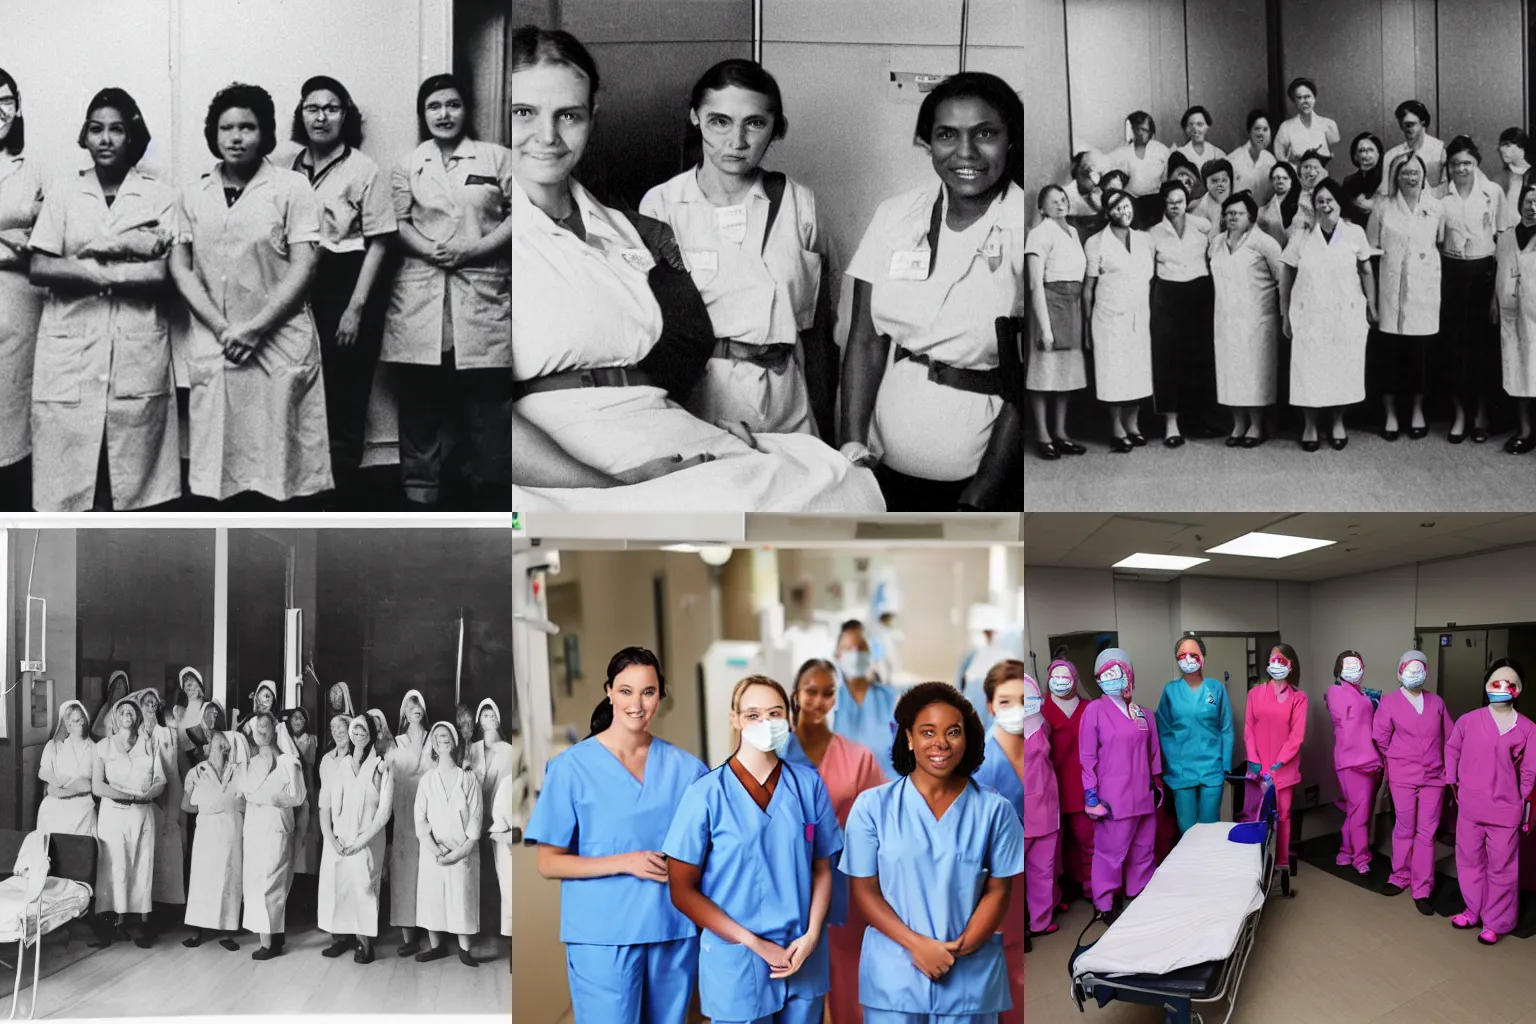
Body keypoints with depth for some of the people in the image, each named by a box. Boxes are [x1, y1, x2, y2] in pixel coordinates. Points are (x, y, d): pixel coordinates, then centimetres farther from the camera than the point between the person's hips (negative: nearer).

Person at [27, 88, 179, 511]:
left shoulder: (159, 195, 5)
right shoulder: (64, 193, 9)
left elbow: (161, 273, -3)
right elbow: (39, 269, -1)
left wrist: (94, 252, -10)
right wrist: (130, 251, -10)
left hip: (137, 347, -1)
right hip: (70, 346, 1)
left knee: (130, 473, 0)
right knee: (68, 472, 0)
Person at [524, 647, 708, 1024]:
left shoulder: (685, 767, 5)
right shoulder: (572, 767, -4)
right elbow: (549, 863, -4)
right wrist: (625, 862, -15)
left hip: (674, 933, 3)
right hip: (603, 937, -3)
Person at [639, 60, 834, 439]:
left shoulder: (798, 203, 2)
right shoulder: (660, 204, -3)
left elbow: (817, 322, 7)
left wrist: (821, 409, 10)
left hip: (781, 396, 2)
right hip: (691, 394, -1)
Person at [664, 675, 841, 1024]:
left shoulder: (808, 784, 0)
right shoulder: (707, 794, -10)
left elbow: (822, 870, 6)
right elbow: (682, 890, -7)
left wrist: (812, 935, -9)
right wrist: (755, 944, -11)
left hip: (803, 957, 3)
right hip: (737, 961, -3)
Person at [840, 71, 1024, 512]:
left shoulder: (1021, 228, -10)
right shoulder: (895, 215, 1)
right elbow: (866, 342, 1)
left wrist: (977, 503, -16)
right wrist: (852, 447, -10)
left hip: (989, 475, -3)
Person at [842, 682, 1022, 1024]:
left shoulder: (994, 809, -1)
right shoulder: (873, 805, -3)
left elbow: (998, 890, 1)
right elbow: (864, 890, -3)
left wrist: (960, 947, -12)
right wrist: (917, 944, -14)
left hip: (970, 976, 1)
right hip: (894, 975, 0)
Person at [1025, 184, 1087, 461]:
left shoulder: (1072, 231, 15)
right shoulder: (1039, 233, -8)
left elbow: (1080, 273, 16)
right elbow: (1035, 284, -13)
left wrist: (1083, 311, 6)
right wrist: (1045, 326, -17)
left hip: (1074, 304, 7)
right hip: (1050, 303, -7)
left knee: (1068, 369, 9)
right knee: (1045, 369, -3)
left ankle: (1060, 432, 17)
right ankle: (1042, 436, 3)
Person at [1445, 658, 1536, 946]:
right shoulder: (1468, 720, -2)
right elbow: (1452, 749, 14)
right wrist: (1452, 781, 9)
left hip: (1505, 811, -2)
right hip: (1469, 808, 3)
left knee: (1501, 868, 6)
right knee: (1470, 862, 15)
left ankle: (1495, 922, 18)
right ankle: (1474, 910, 32)